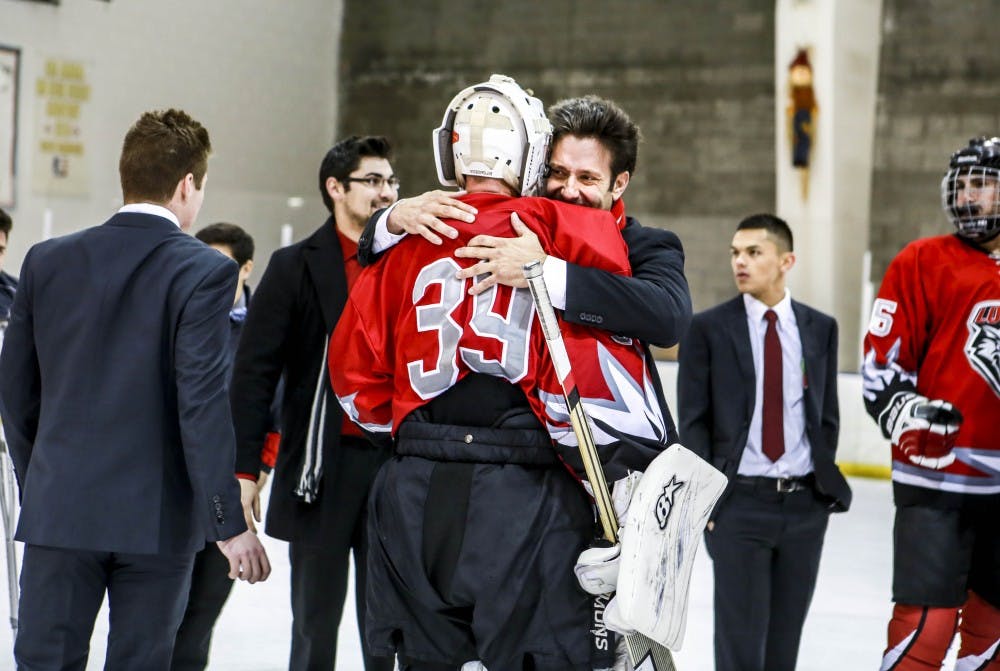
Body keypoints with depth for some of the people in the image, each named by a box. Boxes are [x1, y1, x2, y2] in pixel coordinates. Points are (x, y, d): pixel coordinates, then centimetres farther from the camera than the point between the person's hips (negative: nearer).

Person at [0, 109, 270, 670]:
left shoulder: (48, 261, 4)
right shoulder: (204, 272, -9)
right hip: (157, 518, -3)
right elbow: (202, 402, -16)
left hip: (59, 512, 3)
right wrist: (230, 522, -13)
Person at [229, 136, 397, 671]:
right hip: (322, 467, -2)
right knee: (315, 627, 5)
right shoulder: (296, 267, 1)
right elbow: (254, 372, -2)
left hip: (396, 465, 2)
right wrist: (244, 469, -8)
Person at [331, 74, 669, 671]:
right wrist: (638, 492, -10)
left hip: (416, 494, 5)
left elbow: (356, 370, 15)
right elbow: (596, 379, -13)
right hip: (526, 498, -5)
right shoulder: (567, 233, -4)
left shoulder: (407, 244, 10)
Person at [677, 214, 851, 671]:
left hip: (804, 504, 3)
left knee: (786, 632, 9)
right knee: (741, 633, -3)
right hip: (739, 502, -3)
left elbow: (827, 415, 12)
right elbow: (693, 421, -1)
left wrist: (826, 483, 3)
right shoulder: (708, 329, -1)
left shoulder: (820, 328, 7)